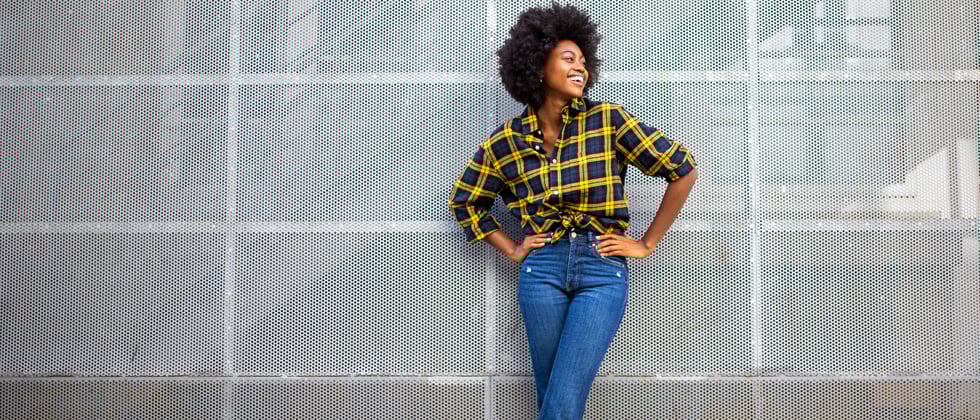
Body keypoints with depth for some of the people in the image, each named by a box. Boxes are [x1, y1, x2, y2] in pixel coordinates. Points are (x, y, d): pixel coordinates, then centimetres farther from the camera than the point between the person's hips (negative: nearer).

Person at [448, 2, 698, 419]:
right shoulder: (505, 142, 4)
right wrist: (510, 250, 9)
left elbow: (683, 169, -1)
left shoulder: (607, 120, -2)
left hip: (603, 270, -2)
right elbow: (463, 201, 19)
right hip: (542, 270, 2)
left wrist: (647, 244, 1)